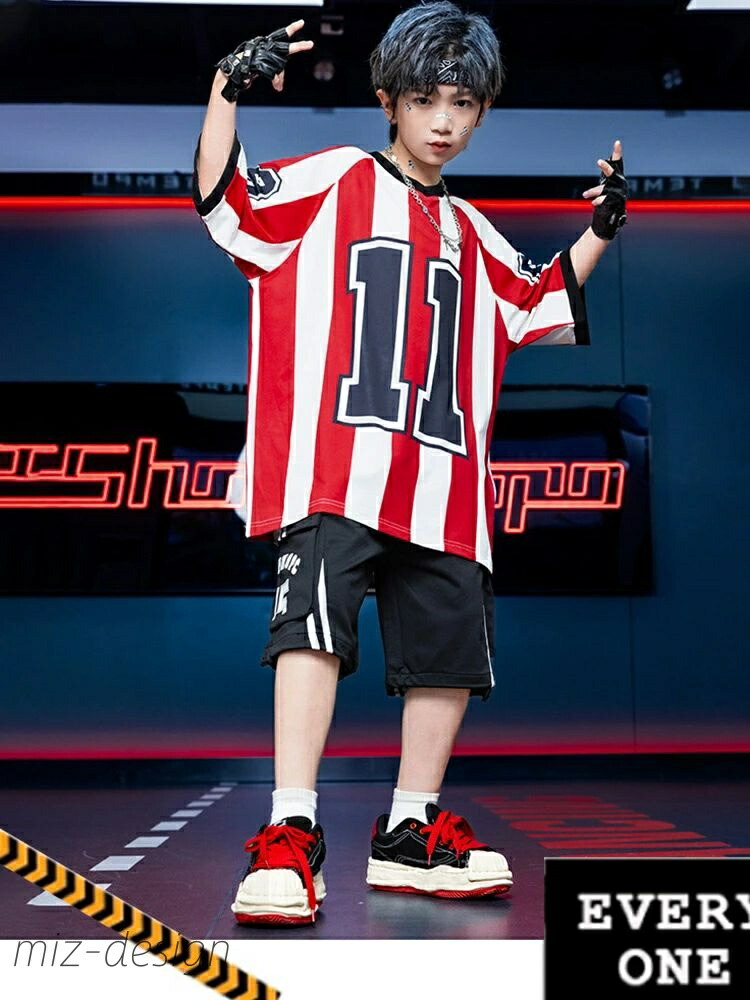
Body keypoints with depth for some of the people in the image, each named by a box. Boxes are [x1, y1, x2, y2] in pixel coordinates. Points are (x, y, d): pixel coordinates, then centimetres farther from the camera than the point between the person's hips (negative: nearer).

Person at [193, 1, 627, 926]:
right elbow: (226, 203, -2)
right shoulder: (331, 181, 9)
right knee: (316, 624, -19)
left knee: (452, 651, 5)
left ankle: (409, 835, 18)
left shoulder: (471, 235, 25)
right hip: (333, 471, -6)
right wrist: (228, 91, -14)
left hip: (441, 488, 6)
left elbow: (544, 307, 33)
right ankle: (291, 836, -13)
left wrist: (598, 229, 24)